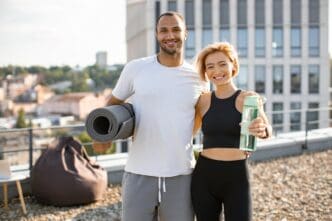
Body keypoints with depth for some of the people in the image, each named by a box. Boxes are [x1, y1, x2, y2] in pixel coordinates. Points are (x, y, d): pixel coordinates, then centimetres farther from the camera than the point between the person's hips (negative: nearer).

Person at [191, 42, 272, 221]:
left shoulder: (248, 98, -3)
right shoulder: (203, 101, 4)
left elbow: (267, 129, -17)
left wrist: (262, 130, -38)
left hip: (237, 177, -3)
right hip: (204, 176, 3)